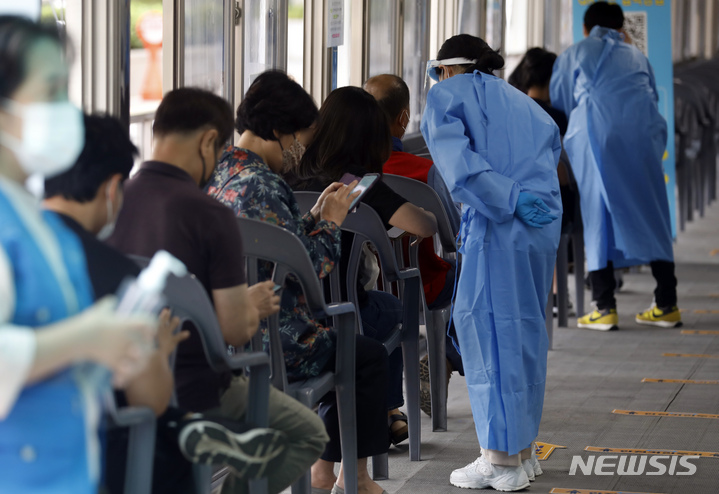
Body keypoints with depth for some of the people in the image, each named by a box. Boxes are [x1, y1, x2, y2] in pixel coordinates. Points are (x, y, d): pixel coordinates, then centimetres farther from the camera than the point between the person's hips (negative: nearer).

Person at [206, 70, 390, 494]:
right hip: (268, 344, -9)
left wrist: (315, 216, 12)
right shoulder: (261, 185, -23)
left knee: (339, 346, 30)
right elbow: (307, 268, -21)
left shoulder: (220, 173, 7)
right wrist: (331, 222, -8)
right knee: (370, 356, 13)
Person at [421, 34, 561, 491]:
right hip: (544, 228, 7)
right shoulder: (526, 106, 28)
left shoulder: (448, 95, 7)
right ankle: (523, 449, 20)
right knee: (525, 333, 15)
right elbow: (551, 158, 19)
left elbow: (457, 160, -9)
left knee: (489, 331, -3)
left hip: (499, 229, -7)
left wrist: (509, 201, -11)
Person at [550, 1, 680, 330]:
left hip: (595, 137, -2)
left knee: (598, 216, 0)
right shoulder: (637, 58, 26)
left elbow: (556, 107, 22)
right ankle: (667, 305, 5)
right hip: (643, 135, 2)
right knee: (650, 215, 6)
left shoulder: (573, 56, 20)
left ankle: (605, 308, -7)